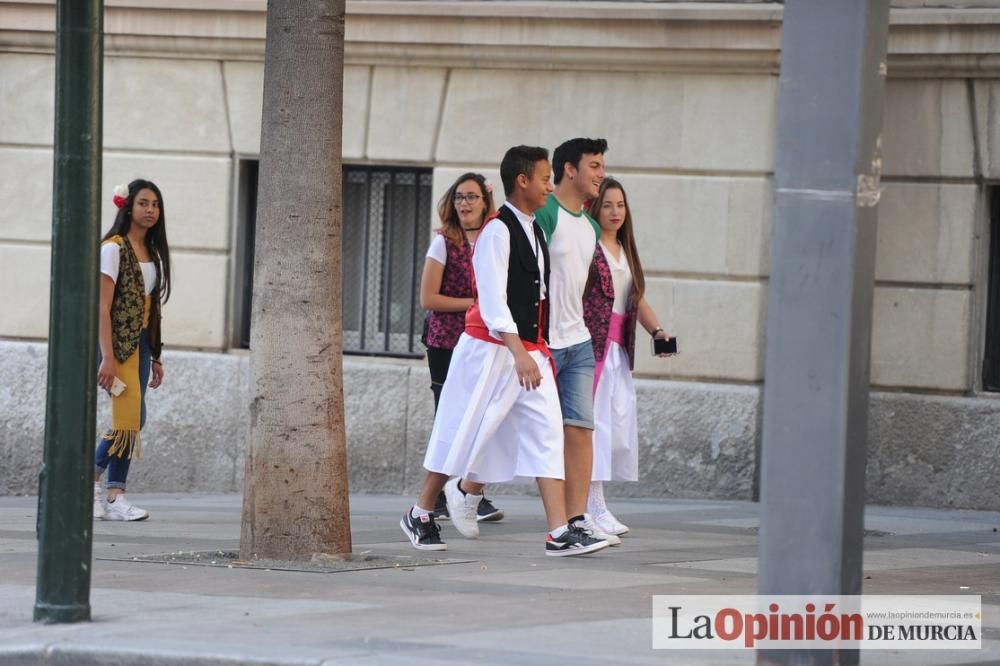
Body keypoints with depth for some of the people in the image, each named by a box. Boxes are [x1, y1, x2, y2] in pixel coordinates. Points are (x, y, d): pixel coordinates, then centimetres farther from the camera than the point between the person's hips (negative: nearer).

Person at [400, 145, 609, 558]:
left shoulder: (533, 230, 13)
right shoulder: (497, 232, -14)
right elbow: (493, 299, -22)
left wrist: (539, 349, 17)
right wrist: (519, 354, -29)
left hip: (529, 349, 8)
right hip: (492, 348, -8)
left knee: (545, 434, -4)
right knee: (467, 433, 2)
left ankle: (560, 532, -11)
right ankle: (420, 515, 20)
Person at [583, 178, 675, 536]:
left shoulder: (626, 252, 19)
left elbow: (637, 300, 21)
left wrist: (656, 330, 5)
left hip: (619, 350, 8)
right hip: (591, 343, -8)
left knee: (618, 427, 5)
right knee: (595, 423, -10)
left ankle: (592, 505, 9)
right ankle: (594, 507, -9)